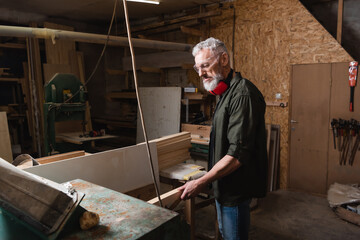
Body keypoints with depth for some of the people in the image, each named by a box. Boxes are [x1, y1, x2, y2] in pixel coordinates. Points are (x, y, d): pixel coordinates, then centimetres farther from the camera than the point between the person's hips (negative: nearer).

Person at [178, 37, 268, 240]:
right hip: (225, 185, 10)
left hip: (236, 189, -10)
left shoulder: (242, 94, -23)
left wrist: (201, 182, -24)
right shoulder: (226, 92, 10)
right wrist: (210, 181, 16)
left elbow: (238, 154, -27)